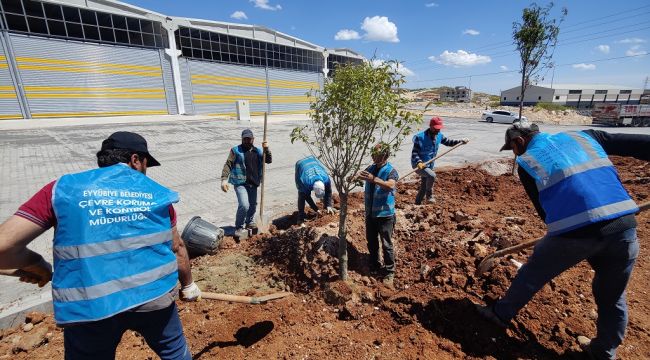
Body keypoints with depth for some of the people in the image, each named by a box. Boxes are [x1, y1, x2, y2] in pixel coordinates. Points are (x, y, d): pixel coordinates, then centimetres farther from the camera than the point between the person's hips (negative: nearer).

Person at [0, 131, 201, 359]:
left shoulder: (63, 188, 0)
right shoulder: (156, 193, 2)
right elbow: (177, 248, 7)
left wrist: (36, 264, 15)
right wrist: (188, 285, 22)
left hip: (89, 307, 1)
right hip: (154, 296, 0)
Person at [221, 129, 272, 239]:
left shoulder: (257, 151, 10)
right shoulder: (236, 150, -4)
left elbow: (269, 160, 9)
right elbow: (228, 165, -9)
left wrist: (267, 149, -8)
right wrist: (224, 179, -20)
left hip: (253, 183, 5)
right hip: (240, 183, -5)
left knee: (253, 205, 16)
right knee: (244, 205, -17)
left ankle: (250, 223, 40)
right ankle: (239, 228, 3)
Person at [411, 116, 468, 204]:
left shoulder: (439, 136, 1)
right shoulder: (420, 137, -20)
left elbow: (448, 142, 15)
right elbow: (414, 152, -20)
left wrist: (461, 141, 1)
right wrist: (419, 162, -36)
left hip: (429, 166, 8)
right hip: (418, 165, -7)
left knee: (423, 187, 14)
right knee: (432, 175, -32)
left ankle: (417, 204, 31)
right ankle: (429, 196, -9)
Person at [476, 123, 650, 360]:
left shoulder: (527, 161, 4)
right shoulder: (583, 136, 17)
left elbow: (542, 208, 6)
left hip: (574, 232, -4)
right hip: (624, 227, 5)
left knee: (531, 275, 19)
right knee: (612, 299, 25)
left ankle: (500, 313, 36)